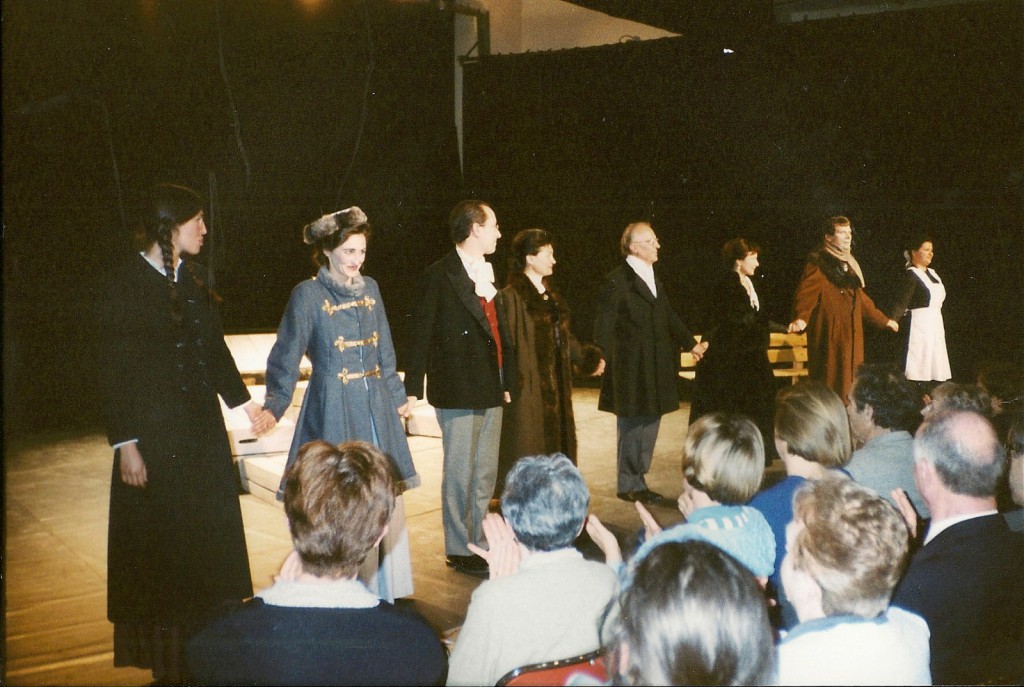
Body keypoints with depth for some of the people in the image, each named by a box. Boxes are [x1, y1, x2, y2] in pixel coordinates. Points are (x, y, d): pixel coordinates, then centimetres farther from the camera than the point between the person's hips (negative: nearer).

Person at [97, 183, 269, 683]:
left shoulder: (196, 281, 7)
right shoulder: (126, 286, -11)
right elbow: (112, 373, -12)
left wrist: (243, 402, 19)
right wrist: (126, 444, -15)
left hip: (203, 431, 6)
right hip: (154, 436, -6)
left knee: (211, 539, 11)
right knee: (159, 544, 4)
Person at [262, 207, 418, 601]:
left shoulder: (370, 289, 9)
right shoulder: (308, 295, -6)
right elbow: (286, 358, -8)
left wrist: (397, 396, 19)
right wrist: (274, 405, -19)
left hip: (376, 408, 5)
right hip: (333, 411, -5)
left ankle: (386, 590, 19)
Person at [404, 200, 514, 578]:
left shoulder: (487, 273, 13)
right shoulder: (440, 275, -10)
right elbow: (421, 332, -11)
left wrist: (506, 380, 14)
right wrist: (413, 388, -14)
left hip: (490, 389, 8)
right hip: (458, 389, -8)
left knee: (486, 473, 14)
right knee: (460, 473, 2)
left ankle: (479, 543, 25)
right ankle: (459, 550, 14)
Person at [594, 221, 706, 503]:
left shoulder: (653, 278, 13)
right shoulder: (617, 281, -11)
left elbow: (669, 316, 23)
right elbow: (604, 326, -14)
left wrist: (691, 343, 25)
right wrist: (603, 359, -22)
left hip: (656, 367, 8)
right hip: (631, 367, -8)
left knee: (650, 424, 12)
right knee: (632, 425, 0)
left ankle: (637, 479, 23)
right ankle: (628, 485, 12)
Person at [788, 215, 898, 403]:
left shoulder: (849, 263, 19)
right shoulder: (818, 263, -7)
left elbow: (860, 298, 30)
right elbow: (806, 293, -21)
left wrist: (883, 320, 37)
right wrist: (801, 318, -39)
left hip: (851, 335, 8)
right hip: (830, 334, -8)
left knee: (849, 385, 7)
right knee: (831, 385, -9)